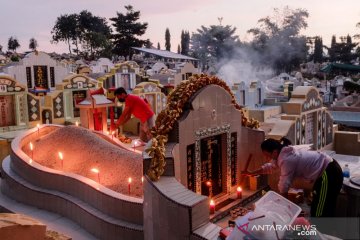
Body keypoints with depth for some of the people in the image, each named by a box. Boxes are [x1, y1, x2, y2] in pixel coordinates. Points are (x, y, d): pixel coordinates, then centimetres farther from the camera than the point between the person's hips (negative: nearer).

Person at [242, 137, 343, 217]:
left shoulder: (287, 160, -23)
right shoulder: (283, 153, 6)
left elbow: (284, 185, -14)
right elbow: (269, 166, 23)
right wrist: (252, 173, 28)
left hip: (329, 175, -10)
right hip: (328, 171, 10)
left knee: (320, 213, -6)